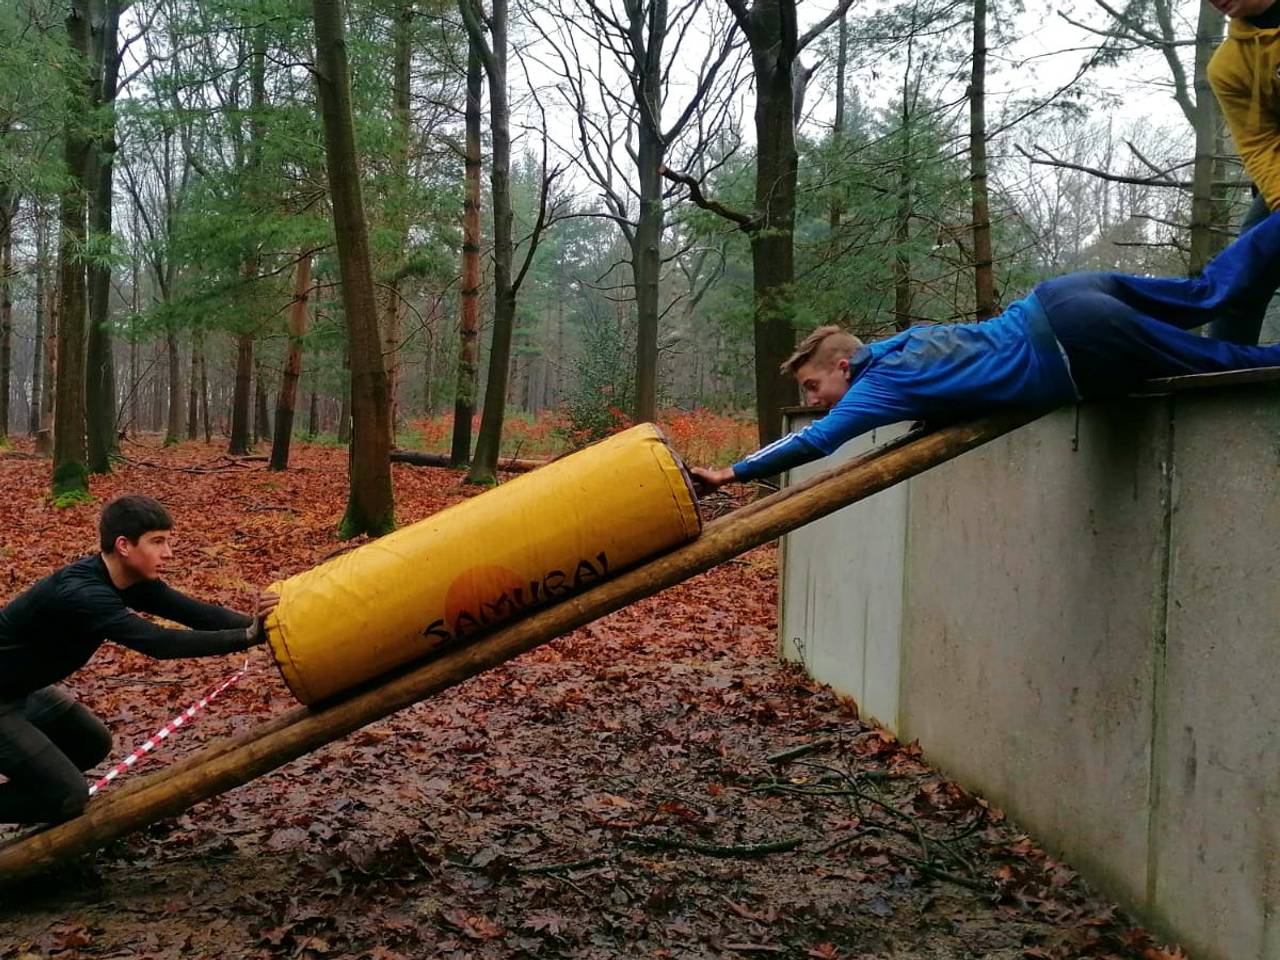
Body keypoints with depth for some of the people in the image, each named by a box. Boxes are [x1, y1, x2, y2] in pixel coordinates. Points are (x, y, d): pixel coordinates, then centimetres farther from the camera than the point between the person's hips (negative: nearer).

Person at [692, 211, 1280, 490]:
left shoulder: (879, 386, -13)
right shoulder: (892, 344, 9)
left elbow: (813, 442, -24)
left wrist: (730, 474, -21)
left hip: (1078, 347, -7)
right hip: (1057, 302, 7)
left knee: (1217, 360, 8)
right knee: (1211, 293, 20)